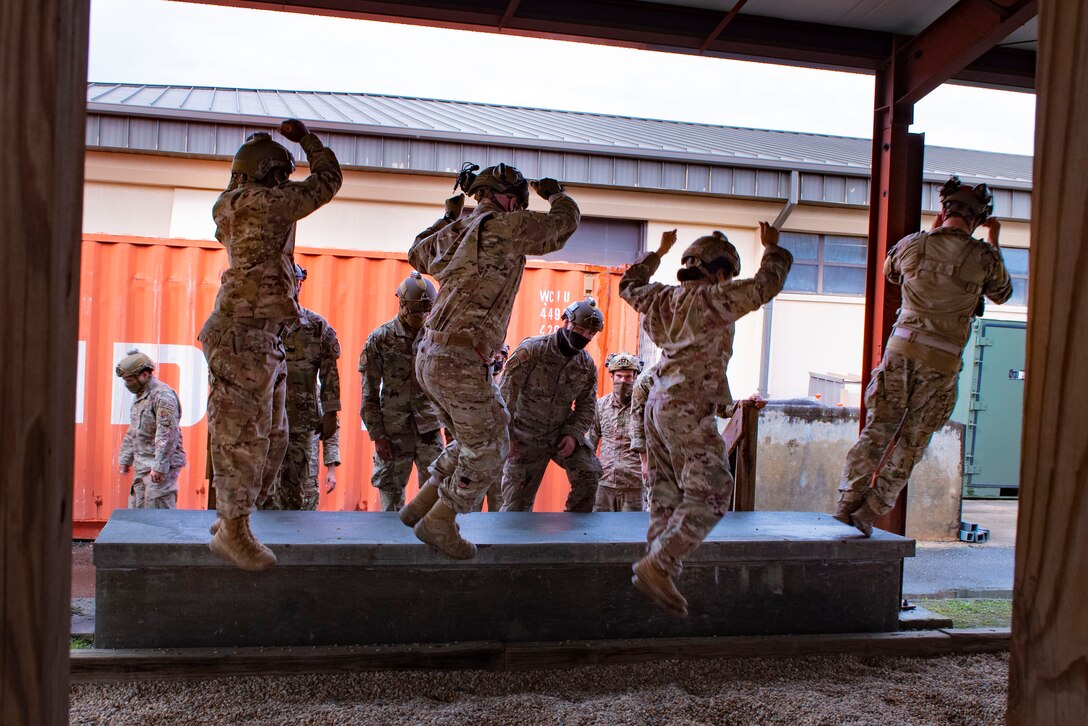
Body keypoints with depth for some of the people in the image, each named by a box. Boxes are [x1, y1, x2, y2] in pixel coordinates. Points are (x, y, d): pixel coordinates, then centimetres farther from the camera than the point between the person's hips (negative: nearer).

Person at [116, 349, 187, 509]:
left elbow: (168, 435, -23)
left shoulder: (163, 395, -16)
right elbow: (132, 432, 26)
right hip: (142, 466, 10)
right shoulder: (140, 396, 17)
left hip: (161, 465, -10)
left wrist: (159, 466, -25)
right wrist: (126, 458, 23)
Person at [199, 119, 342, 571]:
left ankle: (232, 519, 21)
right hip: (245, 334, -10)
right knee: (244, 435, -7)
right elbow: (327, 181, 1)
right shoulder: (266, 202, -8)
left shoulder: (234, 206, 17)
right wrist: (306, 138, 15)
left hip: (263, 338, 10)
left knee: (271, 439, 13)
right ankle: (233, 530, -1)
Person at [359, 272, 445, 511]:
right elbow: (369, 393, -2)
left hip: (429, 429, 2)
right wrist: (377, 435, -6)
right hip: (394, 432, -2)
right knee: (392, 494, 6)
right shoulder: (380, 339, -3)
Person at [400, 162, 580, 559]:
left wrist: (448, 218, 45)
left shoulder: (456, 231, 15)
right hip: (460, 361, -9)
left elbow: (418, 254, 36)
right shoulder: (506, 227, -7)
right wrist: (556, 193, 26)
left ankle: (421, 505, 26)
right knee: (487, 450, 4)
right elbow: (565, 221, 6)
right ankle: (439, 523, 10)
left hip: (430, 358, 9)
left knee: (479, 438, 23)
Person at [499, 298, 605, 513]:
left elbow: (587, 406, 4)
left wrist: (574, 434, -13)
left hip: (562, 433, 4)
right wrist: (507, 436, -17)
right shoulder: (531, 350, -16)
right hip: (526, 437, -3)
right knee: (517, 503, -1)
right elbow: (506, 394, -15)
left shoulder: (588, 366, -2)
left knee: (589, 472, -16)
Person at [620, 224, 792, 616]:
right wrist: (772, 249, 16)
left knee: (667, 497, 11)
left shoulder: (663, 298, 13)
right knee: (710, 494, -9)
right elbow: (765, 285, -1)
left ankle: (659, 572, 11)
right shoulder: (713, 299, -7)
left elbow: (629, 286, 33)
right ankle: (657, 565, -18)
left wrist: (658, 252, 43)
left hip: (658, 404, 9)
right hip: (689, 410, -9)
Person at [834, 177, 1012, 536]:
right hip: (943, 361, -1)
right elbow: (1001, 294, 18)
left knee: (877, 429, 7)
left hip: (901, 348, 2)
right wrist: (994, 243, 27)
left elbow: (890, 273, 25)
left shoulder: (913, 244, 2)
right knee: (911, 442, 7)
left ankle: (846, 503, 2)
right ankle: (870, 510, 4)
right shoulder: (983, 256, -3)